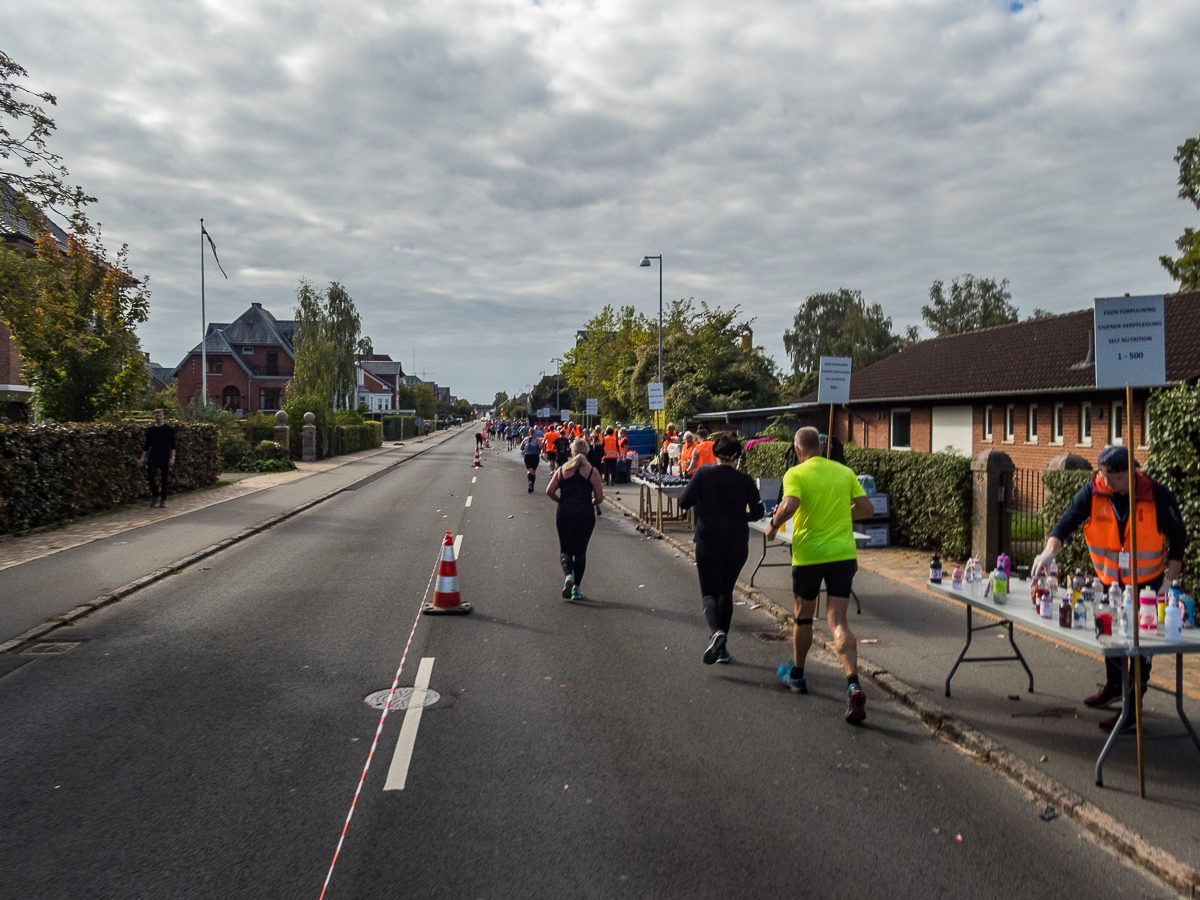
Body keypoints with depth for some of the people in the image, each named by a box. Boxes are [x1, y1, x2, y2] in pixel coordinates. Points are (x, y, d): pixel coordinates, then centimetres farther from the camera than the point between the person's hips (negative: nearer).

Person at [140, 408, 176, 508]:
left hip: (165, 458, -2)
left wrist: (172, 457, -9)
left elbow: (172, 445, -1)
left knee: (163, 479, 1)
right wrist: (143, 457, 6)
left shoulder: (169, 429, 1)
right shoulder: (150, 430, 10)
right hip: (153, 457, 2)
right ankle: (155, 495, 4)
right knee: (150, 475, -15)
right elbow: (147, 445, 14)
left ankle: (163, 501, 10)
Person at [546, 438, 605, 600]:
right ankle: (576, 588, 11)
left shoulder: (562, 469, 1)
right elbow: (600, 498, -4)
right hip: (585, 515, -1)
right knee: (580, 551, 11)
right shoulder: (592, 471, -3)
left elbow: (549, 491, -3)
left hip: (564, 514, 1)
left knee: (565, 549, 13)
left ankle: (568, 575, -14)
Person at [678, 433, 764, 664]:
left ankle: (716, 632, -25)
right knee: (726, 591, 16)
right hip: (737, 543, 2)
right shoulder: (745, 480, -2)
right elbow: (757, 512, -1)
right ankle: (721, 647, 15)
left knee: (709, 591, 5)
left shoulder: (704, 474, -7)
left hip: (708, 542, -2)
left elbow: (684, 502, -10)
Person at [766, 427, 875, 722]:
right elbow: (867, 508, 6)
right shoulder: (845, 471, 6)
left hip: (808, 555, -3)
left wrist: (774, 525, -6)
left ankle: (796, 674, 35)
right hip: (843, 553, 3)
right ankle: (853, 684, -18)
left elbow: (790, 505, -24)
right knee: (838, 621, 0)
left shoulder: (795, 474, -7)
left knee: (803, 616, 17)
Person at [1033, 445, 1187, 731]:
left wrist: (1171, 583, -11)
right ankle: (1114, 686, 40)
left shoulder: (1158, 496, -21)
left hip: (1146, 580, -4)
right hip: (1109, 577, 4)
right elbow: (1066, 522, -23)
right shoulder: (1093, 492, -16)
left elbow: (1178, 538, -10)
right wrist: (1049, 551, -42)